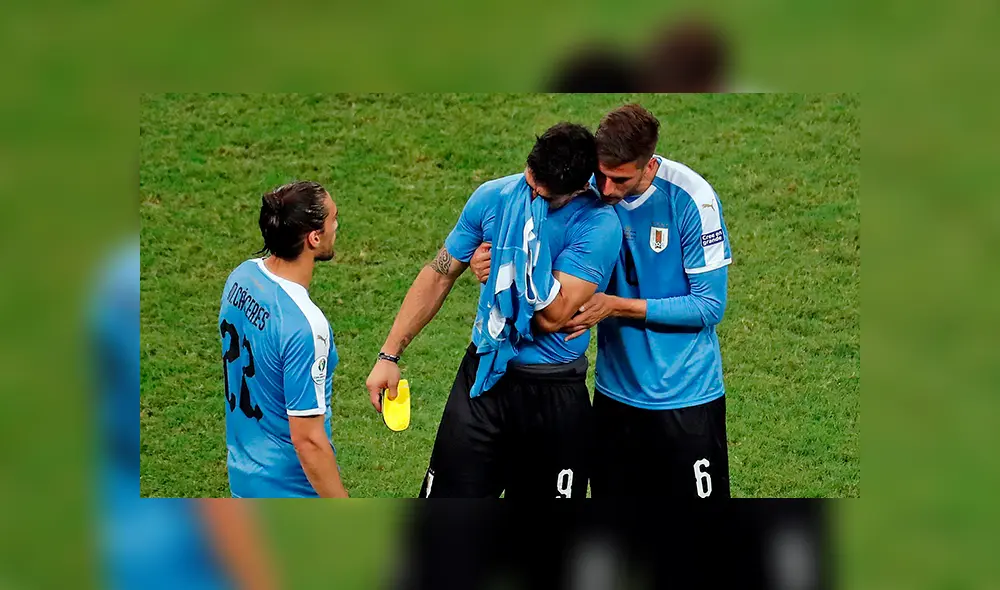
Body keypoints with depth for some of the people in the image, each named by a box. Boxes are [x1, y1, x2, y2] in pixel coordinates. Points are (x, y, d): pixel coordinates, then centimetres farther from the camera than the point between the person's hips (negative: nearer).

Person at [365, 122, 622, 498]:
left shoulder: (599, 226, -16)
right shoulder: (493, 197, -2)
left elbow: (553, 317, -23)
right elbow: (439, 275, 8)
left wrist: (526, 241, -24)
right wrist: (389, 355, 6)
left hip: (554, 396, -3)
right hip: (482, 374, 3)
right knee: (448, 495, 0)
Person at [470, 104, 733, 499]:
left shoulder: (691, 198, -18)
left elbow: (710, 306, -15)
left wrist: (617, 306, -21)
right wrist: (494, 264, -14)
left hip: (686, 396, -4)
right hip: (616, 390, 4)